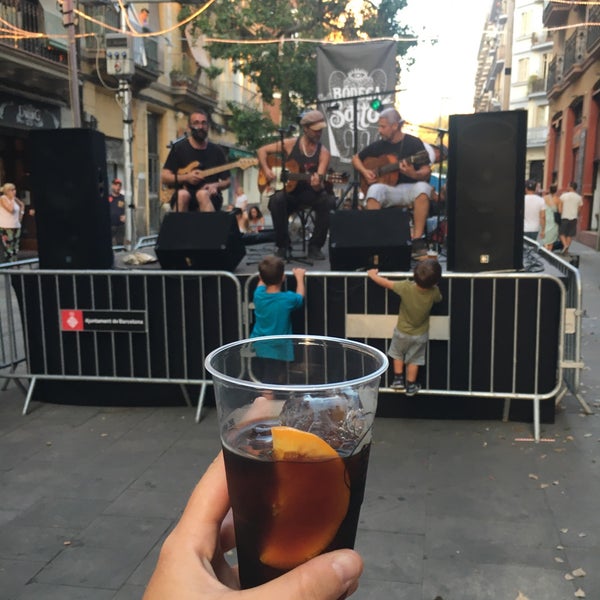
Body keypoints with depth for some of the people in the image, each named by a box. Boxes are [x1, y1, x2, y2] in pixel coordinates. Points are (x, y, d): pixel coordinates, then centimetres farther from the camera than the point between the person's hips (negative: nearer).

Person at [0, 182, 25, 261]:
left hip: (16, 226, 7)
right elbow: (11, 209, -23)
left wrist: (21, 213, 15)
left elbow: (22, 205, 29)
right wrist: (12, 199, -14)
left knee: (15, 248, 10)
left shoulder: (14, 198, 9)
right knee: (8, 248, -7)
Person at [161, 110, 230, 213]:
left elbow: (227, 181, 14)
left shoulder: (216, 151, 12)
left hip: (209, 197, 0)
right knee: (182, 194, -36)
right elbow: (164, 177, 4)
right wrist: (186, 177, -13)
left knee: (202, 194, -35)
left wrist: (215, 186, -8)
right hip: (184, 196, 0)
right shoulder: (179, 147, 7)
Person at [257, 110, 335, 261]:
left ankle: (315, 246, -14)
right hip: (288, 191, 0)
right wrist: (266, 170, -9)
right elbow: (261, 150, 7)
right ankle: (282, 245, -14)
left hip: (311, 193, 1)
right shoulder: (290, 144, -1)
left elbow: (319, 184, -12)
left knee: (329, 202, -30)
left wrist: (317, 184, -37)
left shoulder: (323, 153, -2)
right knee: (276, 200, -35)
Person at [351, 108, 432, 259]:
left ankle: (417, 239, -34)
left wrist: (413, 174, -27)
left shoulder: (414, 143, 0)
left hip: (409, 188, -2)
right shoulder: (379, 145, 9)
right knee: (374, 190, -33)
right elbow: (356, 158, 22)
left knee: (422, 188, -36)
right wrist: (364, 171, 3)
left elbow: (427, 173, -5)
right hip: (387, 189, 2)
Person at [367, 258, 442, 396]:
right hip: (420, 335, 1)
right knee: (414, 360, 19)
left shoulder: (406, 287, -32)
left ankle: (398, 380, 31)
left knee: (398, 354, 26)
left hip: (402, 332, -1)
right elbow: (439, 298, 0)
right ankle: (411, 386, 27)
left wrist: (373, 275, 0)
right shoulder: (434, 292, -26)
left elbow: (385, 283, -18)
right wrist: (432, 283, 10)